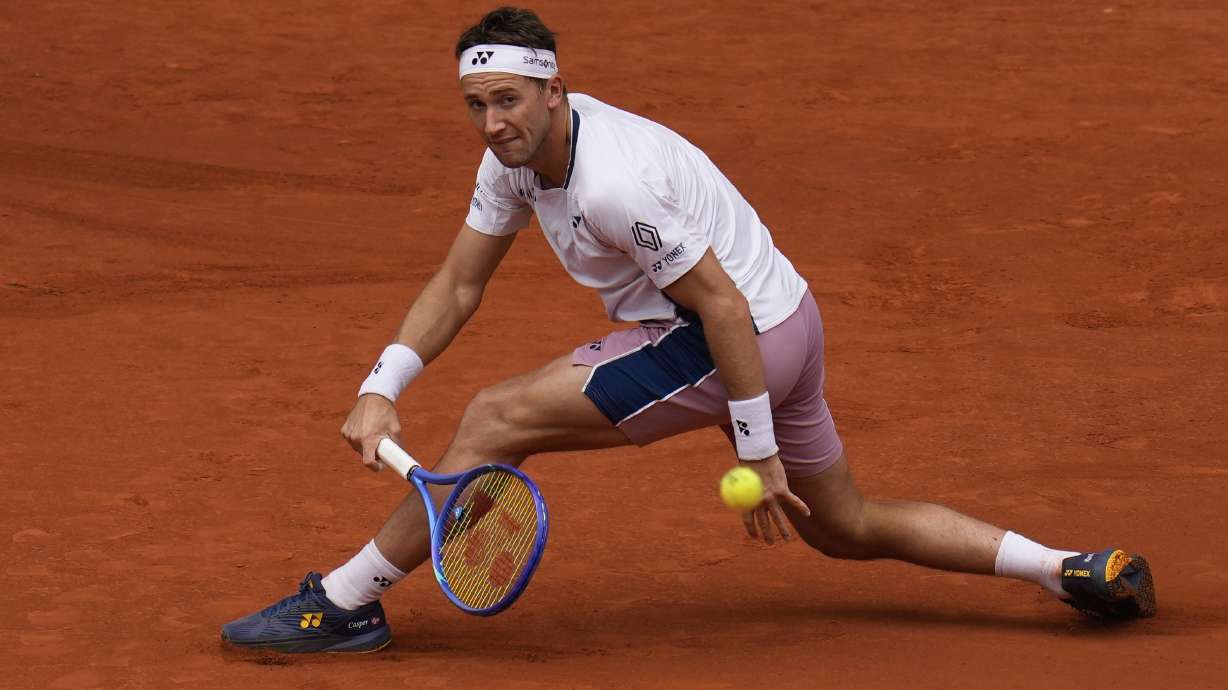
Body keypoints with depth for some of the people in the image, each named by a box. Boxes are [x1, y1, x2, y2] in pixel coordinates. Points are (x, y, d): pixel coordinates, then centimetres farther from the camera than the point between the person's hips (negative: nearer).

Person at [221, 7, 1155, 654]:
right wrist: (380, 390, -6)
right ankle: (1072, 570, 21)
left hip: (751, 337, -10)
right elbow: (459, 284, 7)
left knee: (499, 418, -11)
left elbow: (723, 307, -24)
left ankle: (347, 604, -3)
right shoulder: (516, 151, 0)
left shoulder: (614, 183, -28)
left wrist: (757, 454, -20)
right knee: (846, 527, 23)